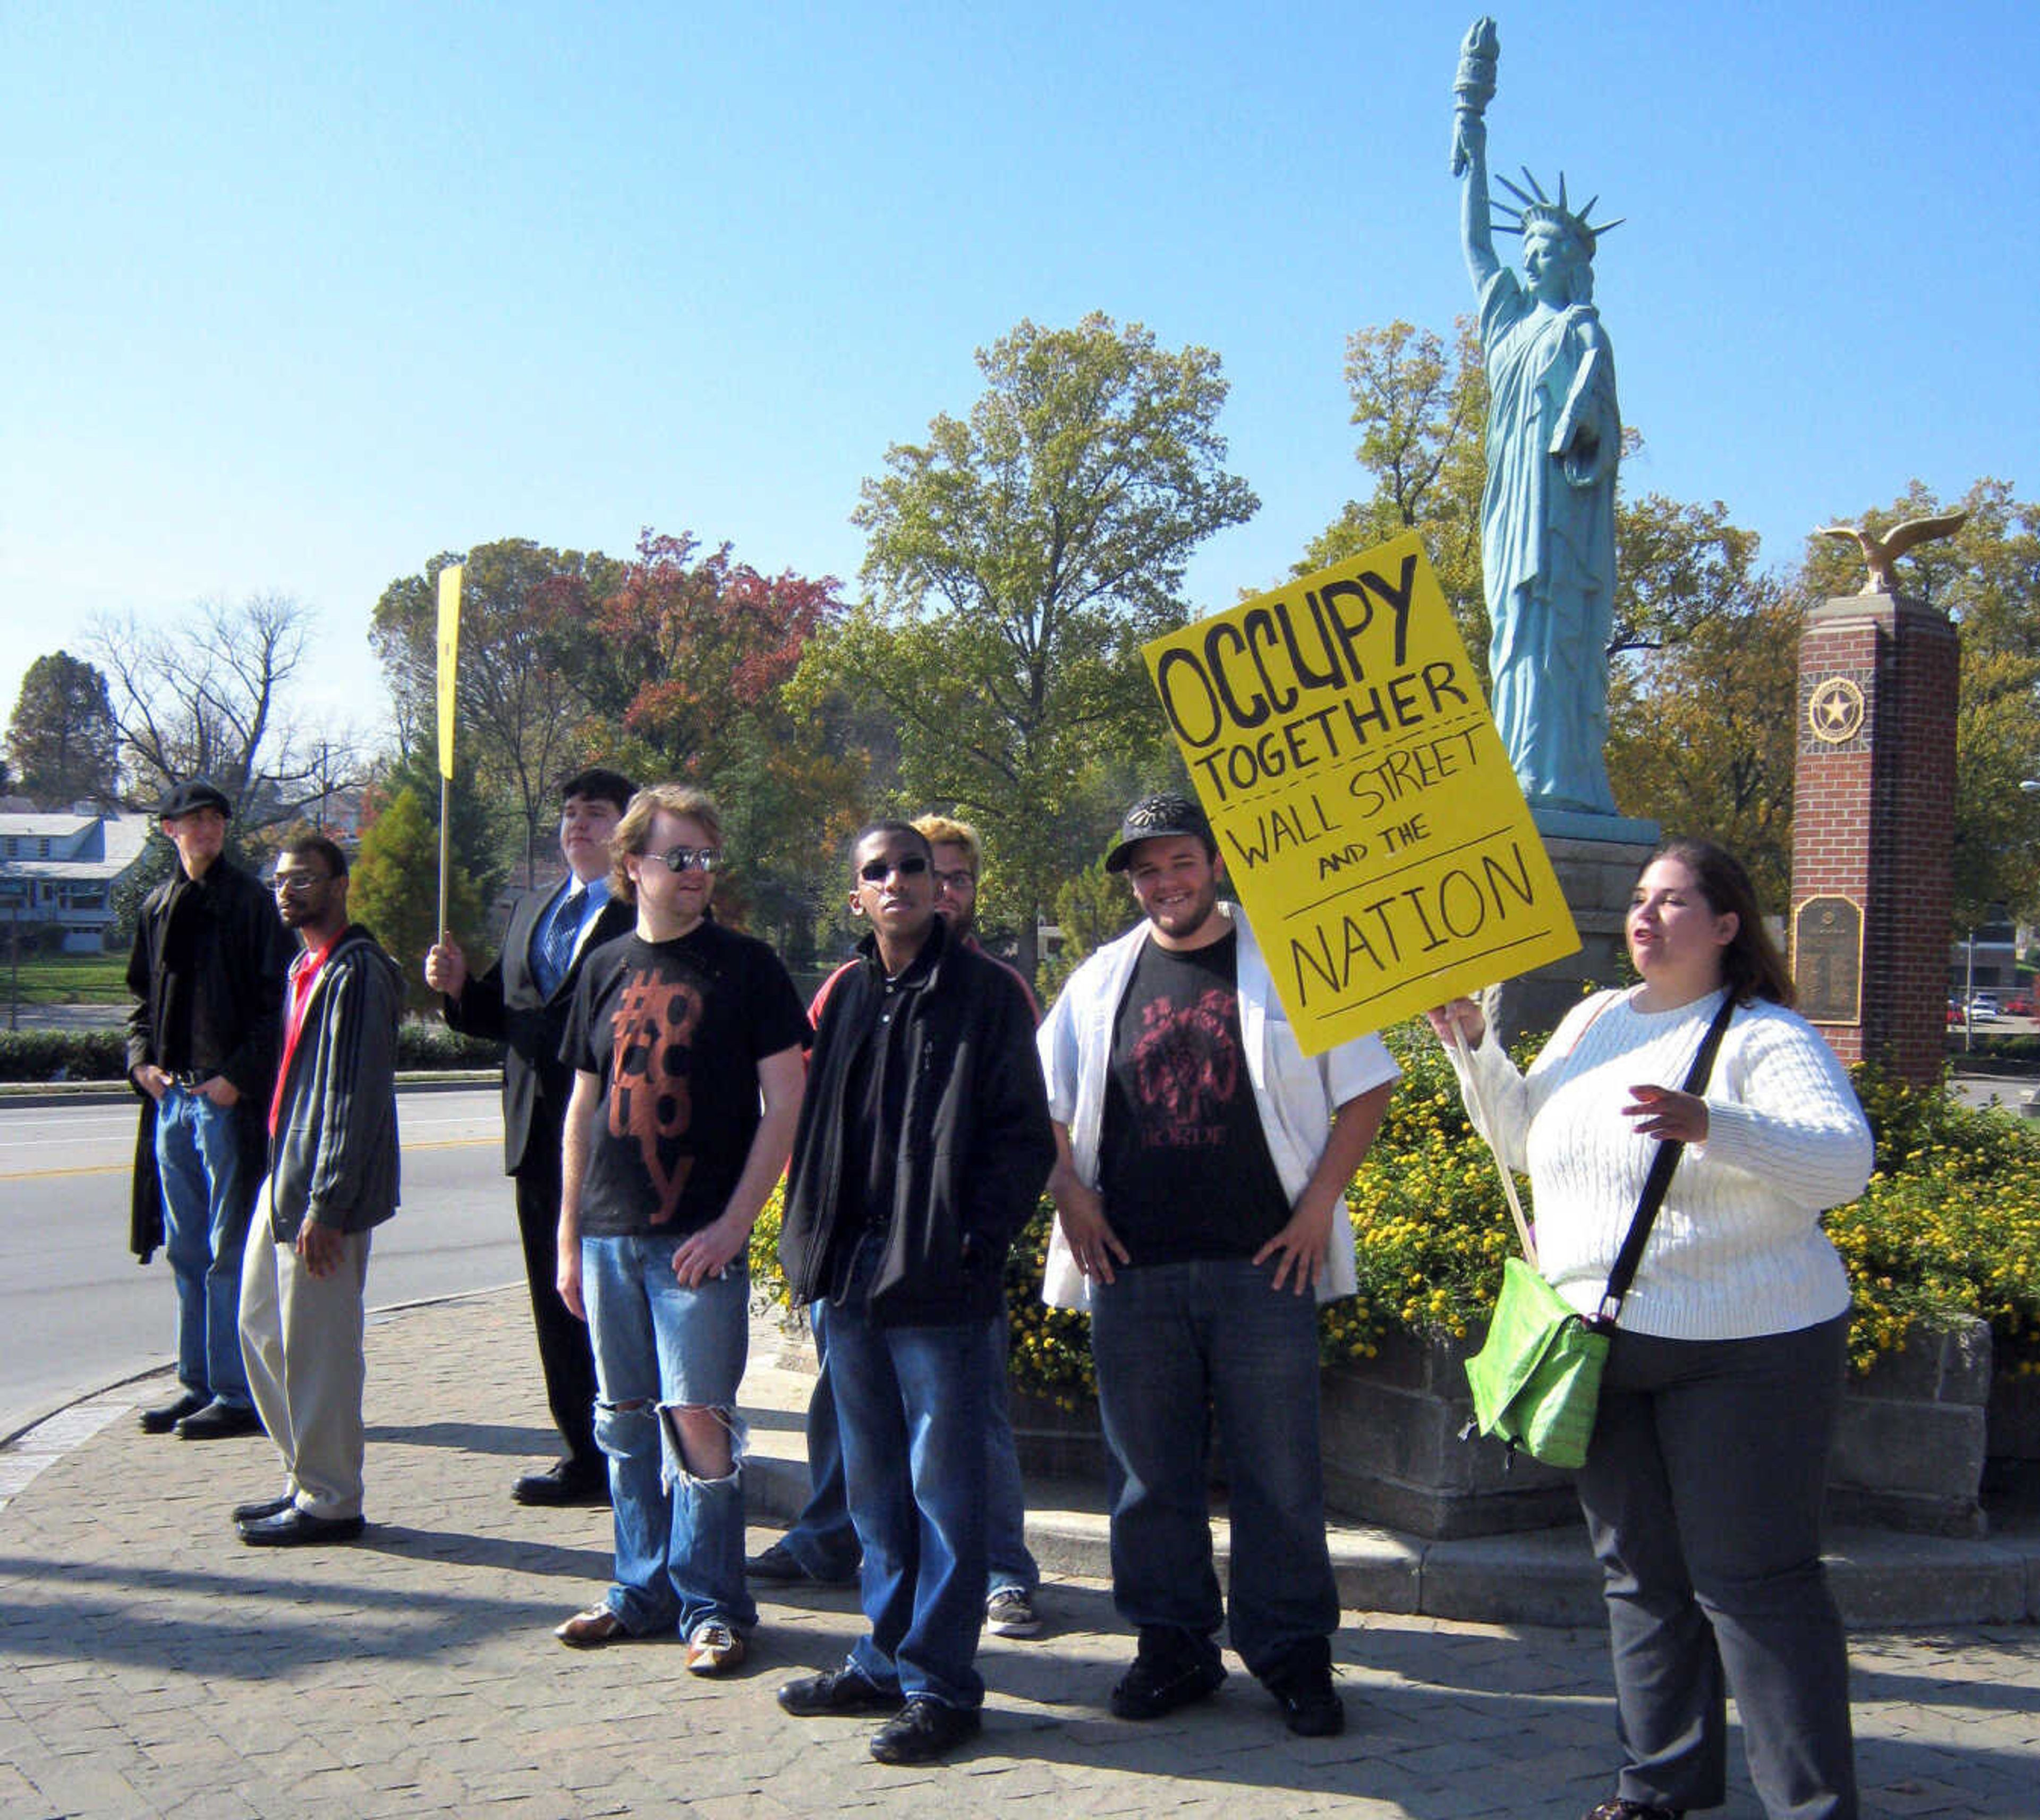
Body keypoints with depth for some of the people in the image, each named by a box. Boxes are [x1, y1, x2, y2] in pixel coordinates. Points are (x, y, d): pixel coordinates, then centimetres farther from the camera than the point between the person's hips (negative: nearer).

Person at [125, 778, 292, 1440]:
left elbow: (277, 1001, -7)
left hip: (230, 1099, -6)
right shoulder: (158, 907, 13)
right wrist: (142, 1058, 4)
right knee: (186, 1251, 11)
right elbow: (143, 995, 20)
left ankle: (238, 1396, 3)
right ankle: (196, 1385, 21)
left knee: (230, 1252, -3)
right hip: (172, 1096, 6)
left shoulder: (249, 901, -4)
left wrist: (238, 1076, -14)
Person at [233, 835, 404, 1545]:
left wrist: (326, 1205, -21)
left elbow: (354, 1097, -20)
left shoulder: (356, 973, -15)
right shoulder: (304, 967, 15)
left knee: (316, 1346, -3)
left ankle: (329, 1501, 8)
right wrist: (284, 1179, 17)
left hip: (323, 1191, -10)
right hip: (282, 1177, 10)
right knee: (260, 1326, 16)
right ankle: (304, 1479, 27)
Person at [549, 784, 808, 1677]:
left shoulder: (744, 966, -2)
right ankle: (643, 1588, 26)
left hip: (699, 1236, -4)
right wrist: (570, 1237, 12)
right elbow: (583, 1108, 14)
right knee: (626, 1421, 12)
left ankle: (712, 1604, 8)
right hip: (611, 1235, 5)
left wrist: (733, 1222, -12)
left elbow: (784, 1100, -6)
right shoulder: (606, 968, 10)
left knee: (698, 1418, -5)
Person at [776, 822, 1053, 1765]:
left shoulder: (987, 994, -4)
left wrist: (976, 1237, -14)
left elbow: (1023, 1136, -6)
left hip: (938, 1280, -6)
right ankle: (886, 1660, 27)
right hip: (847, 1273, 6)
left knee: (943, 1484, 0)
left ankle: (941, 1681, 9)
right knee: (874, 1482, 15)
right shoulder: (843, 997, 12)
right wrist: (812, 1244, 7)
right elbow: (810, 1126, 16)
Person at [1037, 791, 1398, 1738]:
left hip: (1263, 1266, -2)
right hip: (1133, 1268, 3)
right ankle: (1172, 1643, 22)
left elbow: (1365, 1089, 5)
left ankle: (1293, 1651, 16)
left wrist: (1319, 1202, -3)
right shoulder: (1100, 982, 11)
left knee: (1280, 1471, 2)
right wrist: (1070, 1195, 3)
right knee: (1149, 1472, 8)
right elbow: (1043, 1105, 17)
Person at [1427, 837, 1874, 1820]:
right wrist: (1474, 1042, 8)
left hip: (1741, 1352, -6)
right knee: (1642, 1579, 14)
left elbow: (1844, 1158, -24)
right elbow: (1523, 1138, 21)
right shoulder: (1594, 1020, 12)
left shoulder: (1764, 1037, -9)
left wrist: (1712, 1126, -39)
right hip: (1600, 1346, 7)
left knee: (1751, 1583, -4)